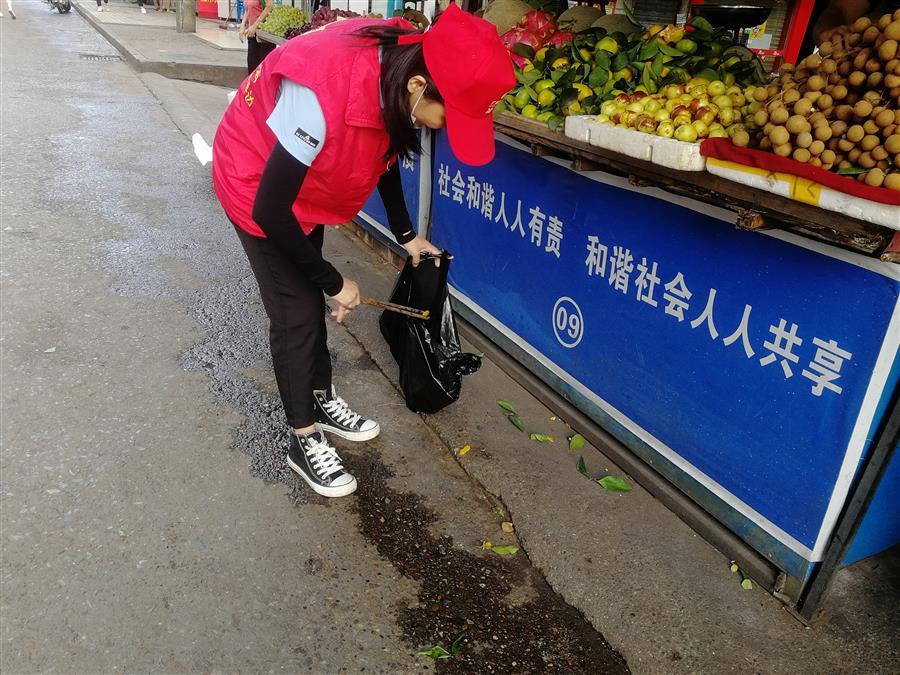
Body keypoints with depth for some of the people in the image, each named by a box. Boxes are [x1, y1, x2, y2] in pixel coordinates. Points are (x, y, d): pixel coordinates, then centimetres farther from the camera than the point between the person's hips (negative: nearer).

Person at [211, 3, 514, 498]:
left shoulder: (397, 67, -18)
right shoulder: (321, 95, -41)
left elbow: (386, 150, 4)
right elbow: (271, 210, -32)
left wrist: (405, 234, 5)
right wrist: (334, 283, -22)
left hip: (305, 176, 7)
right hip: (256, 185, -7)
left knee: (311, 296, 16)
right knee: (297, 312, -5)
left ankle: (322, 401, 35)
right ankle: (304, 442, 12)